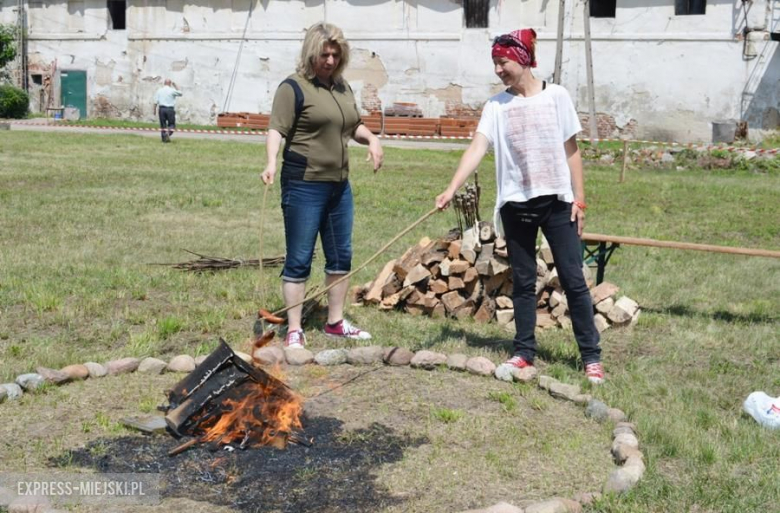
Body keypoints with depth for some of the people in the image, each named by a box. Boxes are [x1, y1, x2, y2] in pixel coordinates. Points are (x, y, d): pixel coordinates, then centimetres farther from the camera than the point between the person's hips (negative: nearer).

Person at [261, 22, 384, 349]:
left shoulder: (342, 87, 14)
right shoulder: (294, 87, -8)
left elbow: (354, 125, 26)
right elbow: (277, 129, -17)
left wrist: (371, 139, 5)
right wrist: (271, 162, -34)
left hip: (339, 185, 8)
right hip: (304, 186, -8)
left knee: (341, 255, 14)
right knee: (299, 259, -2)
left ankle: (335, 322, 27)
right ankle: (294, 331, 5)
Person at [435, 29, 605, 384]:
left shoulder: (556, 96, -1)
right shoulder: (496, 106, 1)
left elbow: (571, 152, 2)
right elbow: (477, 148, -10)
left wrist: (579, 199, -2)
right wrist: (451, 189, -24)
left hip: (556, 201, -1)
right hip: (516, 204, 2)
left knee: (573, 280, 1)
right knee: (523, 282, 10)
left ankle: (591, 356, 9)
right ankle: (524, 352, 20)